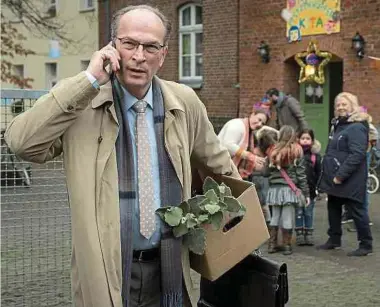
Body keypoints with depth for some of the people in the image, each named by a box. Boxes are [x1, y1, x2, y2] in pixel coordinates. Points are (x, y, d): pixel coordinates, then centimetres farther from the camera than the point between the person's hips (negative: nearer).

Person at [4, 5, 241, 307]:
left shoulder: (184, 102, 1)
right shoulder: (81, 103, -8)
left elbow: (216, 160, 16)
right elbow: (21, 142, -23)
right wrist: (88, 81, -23)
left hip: (167, 268, 3)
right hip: (106, 270, -3)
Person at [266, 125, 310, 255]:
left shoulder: (274, 151, 4)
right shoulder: (297, 151, -2)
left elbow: (268, 171, -1)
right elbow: (301, 174, -3)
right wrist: (306, 193, 0)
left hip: (274, 189, 3)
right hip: (289, 189, -3)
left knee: (275, 217, 12)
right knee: (287, 218, 2)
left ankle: (272, 244, 16)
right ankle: (287, 246, 6)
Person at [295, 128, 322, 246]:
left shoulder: (316, 156, 2)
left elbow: (318, 173, 2)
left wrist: (318, 188, -4)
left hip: (310, 189, 1)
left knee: (309, 213, 9)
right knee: (298, 213, 6)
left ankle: (309, 235, 18)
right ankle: (299, 235, 13)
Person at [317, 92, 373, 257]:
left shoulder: (357, 127, -16)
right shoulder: (337, 125, 15)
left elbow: (357, 155, -25)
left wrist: (341, 175, -25)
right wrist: (327, 173, 15)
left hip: (350, 180, -10)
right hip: (334, 178, 10)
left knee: (356, 211, -2)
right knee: (333, 208, 17)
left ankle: (366, 244, 7)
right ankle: (334, 239, 30)